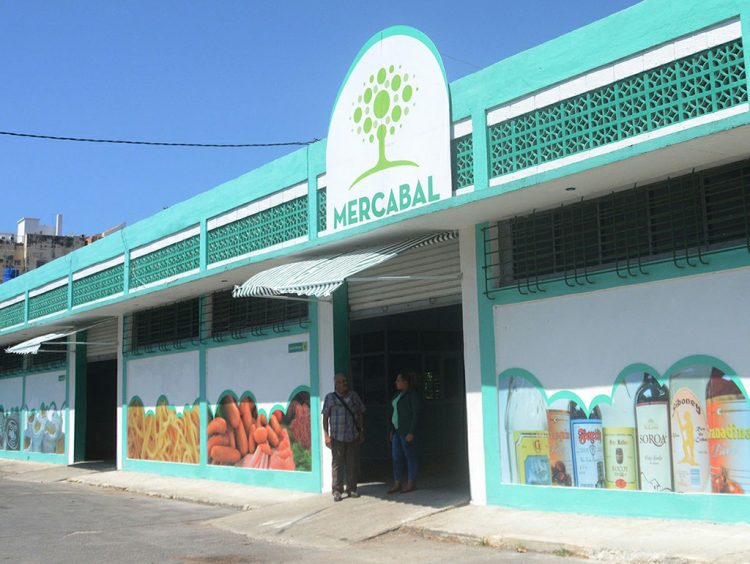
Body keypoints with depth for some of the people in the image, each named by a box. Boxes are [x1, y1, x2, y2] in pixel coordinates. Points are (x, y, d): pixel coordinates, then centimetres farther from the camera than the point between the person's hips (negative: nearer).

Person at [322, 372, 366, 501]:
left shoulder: (354, 396, 10)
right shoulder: (330, 398, 1)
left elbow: (360, 414, 15)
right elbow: (325, 417, 0)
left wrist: (362, 431, 10)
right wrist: (326, 435, -6)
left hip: (353, 437, 3)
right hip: (337, 437, -3)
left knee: (353, 464, 6)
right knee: (337, 464, 0)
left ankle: (352, 489, 16)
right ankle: (337, 491, 5)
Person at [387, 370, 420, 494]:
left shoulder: (412, 394, -10)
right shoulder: (398, 394, 14)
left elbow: (416, 413, -14)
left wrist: (411, 432, -18)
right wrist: (392, 430, 15)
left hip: (407, 431, -8)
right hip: (396, 430, 8)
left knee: (410, 456, 0)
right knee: (396, 457, 7)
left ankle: (411, 483, 7)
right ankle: (397, 484, 10)